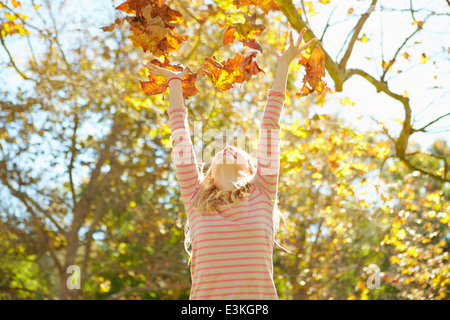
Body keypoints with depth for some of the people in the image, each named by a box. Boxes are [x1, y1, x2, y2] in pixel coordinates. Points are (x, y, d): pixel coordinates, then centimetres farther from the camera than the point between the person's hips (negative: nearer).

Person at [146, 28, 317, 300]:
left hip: (259, 294, -1)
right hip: (206, 294, 1)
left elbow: (270, 124, 17)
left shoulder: (262, 194, 13)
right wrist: (174, 81, 32)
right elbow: (180, 131, 22)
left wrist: (284, 66, 20)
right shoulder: (196, 199, 15)